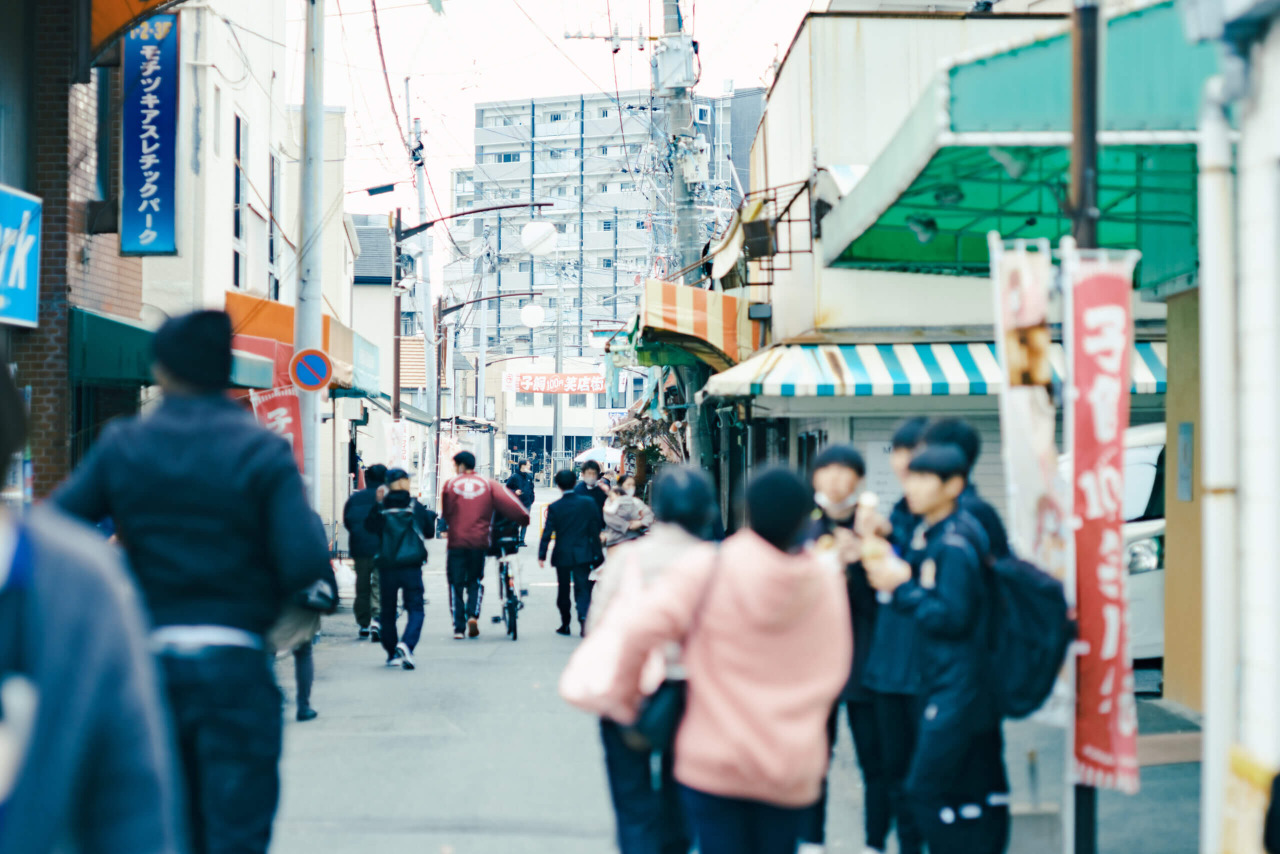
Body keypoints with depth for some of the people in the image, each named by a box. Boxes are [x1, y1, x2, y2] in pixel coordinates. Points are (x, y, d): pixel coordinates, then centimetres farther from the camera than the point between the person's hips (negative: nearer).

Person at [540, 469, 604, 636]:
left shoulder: (554, 507, -7)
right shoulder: (588, 502, -4)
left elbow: (547, 533, -8)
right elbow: (596, 527, 2)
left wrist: (542, 555, -4)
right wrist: (596, 550, 14)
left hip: (562, 555, 0)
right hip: (583, 553, 0)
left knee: (563, 591, 13)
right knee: (583, 588, 1)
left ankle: (565, 624, 20)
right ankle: (584, 618, -20)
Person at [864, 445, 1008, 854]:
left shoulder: (954, 544, -18)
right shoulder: (929, 534, 11)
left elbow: (952, 616, -20)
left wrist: (902, 586, -14)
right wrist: (892, 571, 1)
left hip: (957, 692, -10)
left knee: (926, 789, -5)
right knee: (983, 793, 14)